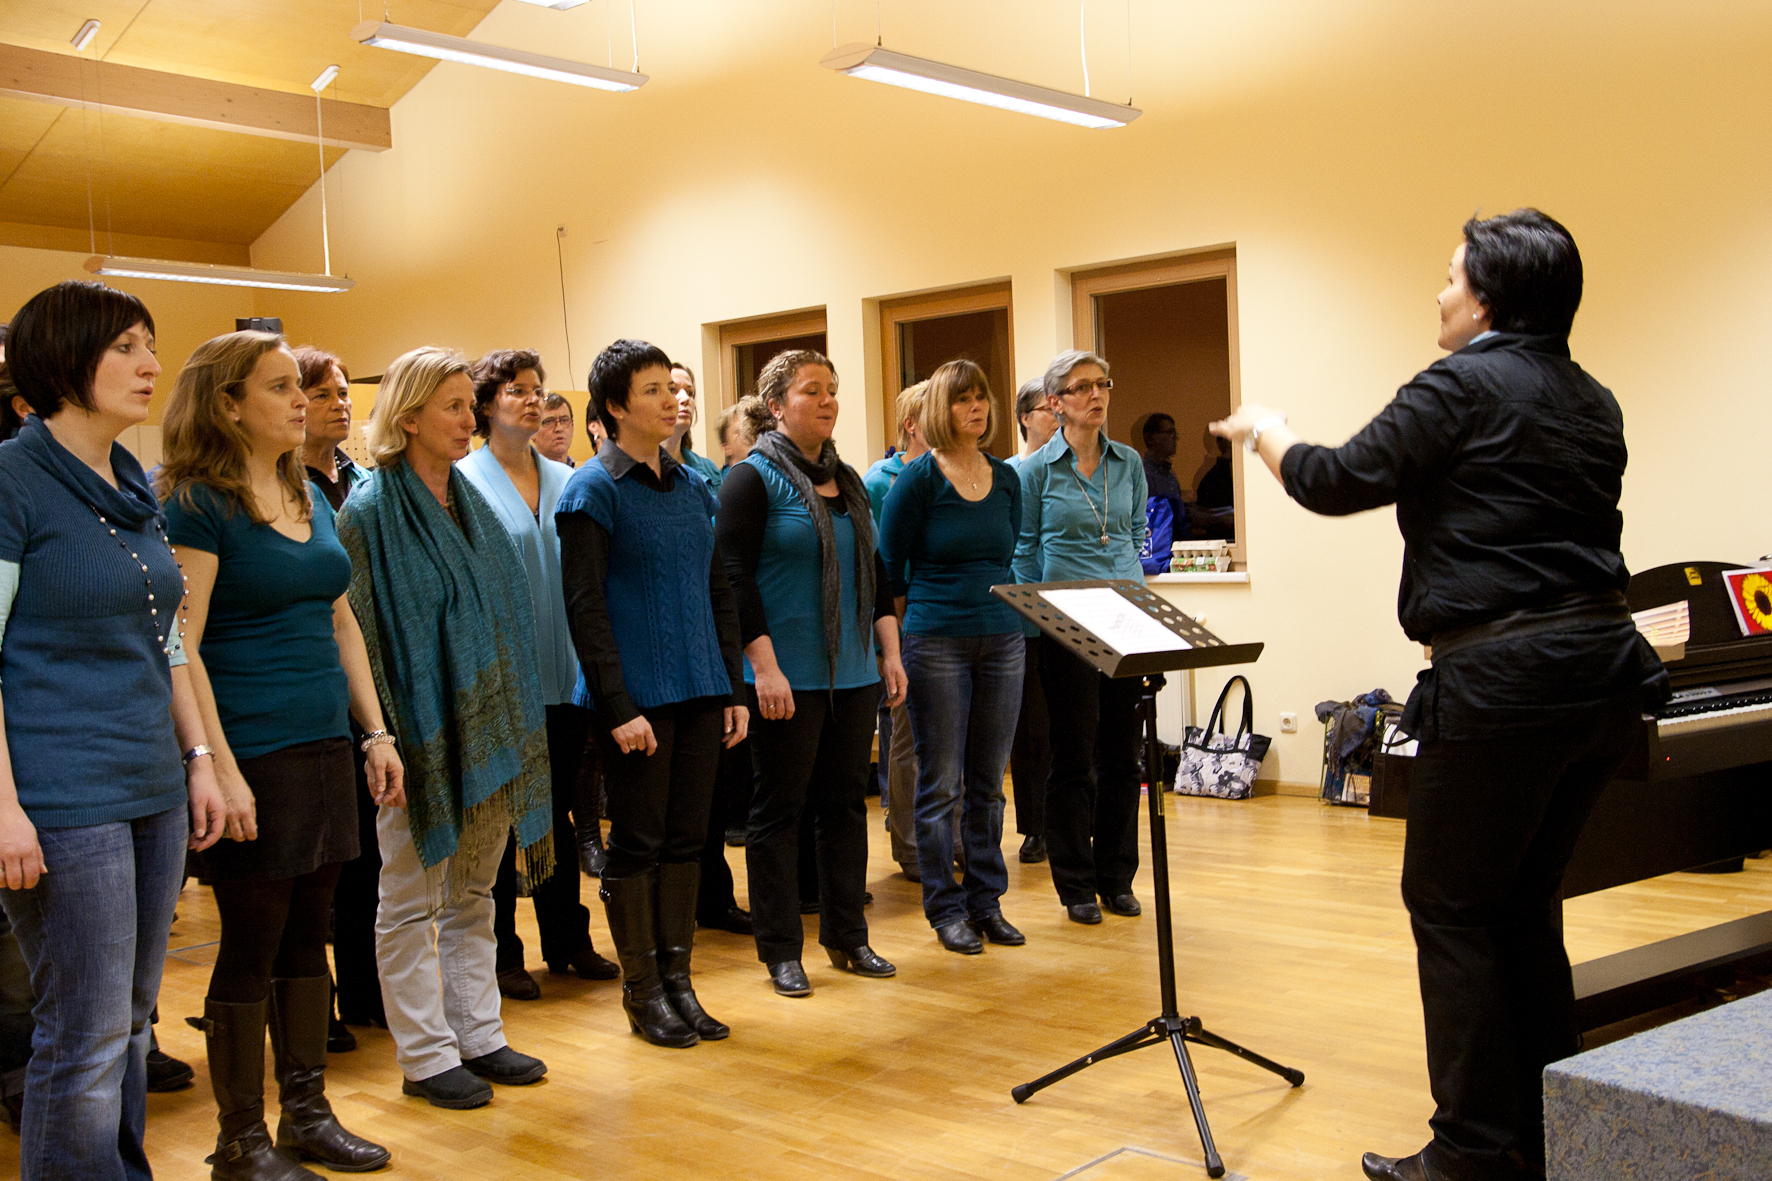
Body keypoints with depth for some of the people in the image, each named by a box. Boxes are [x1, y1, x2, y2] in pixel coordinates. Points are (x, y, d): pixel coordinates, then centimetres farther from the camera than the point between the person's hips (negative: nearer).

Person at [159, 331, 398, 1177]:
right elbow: (181, 647, -15)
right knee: (251, 946, 2)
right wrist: (219, 768, -19)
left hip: (325, 748, 7)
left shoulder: (311, 497, 13)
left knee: (308, 936, 13)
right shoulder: (196, 503, -10)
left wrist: (375, 733, 13)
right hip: (252, 756, -7)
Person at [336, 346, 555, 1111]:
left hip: (487, 733, 7)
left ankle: (477, 1034, 25)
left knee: (473, 895, 15)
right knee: (412, 902, 5)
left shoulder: (470, 503, 11)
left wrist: (512, 727, 12)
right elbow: (356, 630, -13)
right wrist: (382, 739, -18)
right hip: (419, 734, -7)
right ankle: (425, 1055, 14)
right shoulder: (371, 512, -10)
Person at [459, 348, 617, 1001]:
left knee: (558, 808, 14)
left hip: (563, 674, 5)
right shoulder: (464, 481, -6)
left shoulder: (565, 480, 10)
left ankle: (567, 939, 25)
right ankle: (500, 952, 17)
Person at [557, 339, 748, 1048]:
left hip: (698, 693, 6)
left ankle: (677, 980, 21)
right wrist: (618, 708, -17)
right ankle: (642, 993, 15)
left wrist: (733, 689, 11)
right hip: (636, 696, -6)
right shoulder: (594, 490, -7)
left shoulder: (691, 486, 12)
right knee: (637, 843, 3)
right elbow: (584, 606, -12)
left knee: (686, 837, 10)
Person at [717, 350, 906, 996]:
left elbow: (873, 571, 19)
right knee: (780, 809, 2)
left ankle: (847, 936, 23)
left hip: (853, 674, 7)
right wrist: (764, 666, -18)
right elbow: (736, 578, -12)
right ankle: (780, 949, 12)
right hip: (787, 676, -6)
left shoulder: (847, 480, 14)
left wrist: (890, 650, 13)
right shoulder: (753, 479, -6)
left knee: (846, 802, 11)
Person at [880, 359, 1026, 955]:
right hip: (936, 643, -5)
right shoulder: (918, 478, -5)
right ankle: (946, 909, 12)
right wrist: (909, 625, 1)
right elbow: (889, 565, -1)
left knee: (988, 783, 11)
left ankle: (987, 902, 20)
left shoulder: (1007, 478, 10)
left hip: (1002, 641, 5)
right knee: (940, 786, 2)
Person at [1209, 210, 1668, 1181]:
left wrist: (1263, 432, 12)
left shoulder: (1463, 386, -10)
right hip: (1603, 667, 8)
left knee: (1450, 905, 3)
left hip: (1504, 674, -8)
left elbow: (1339, 482, -7)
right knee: (1524, 902, 18)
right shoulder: (1592, 403, 14)